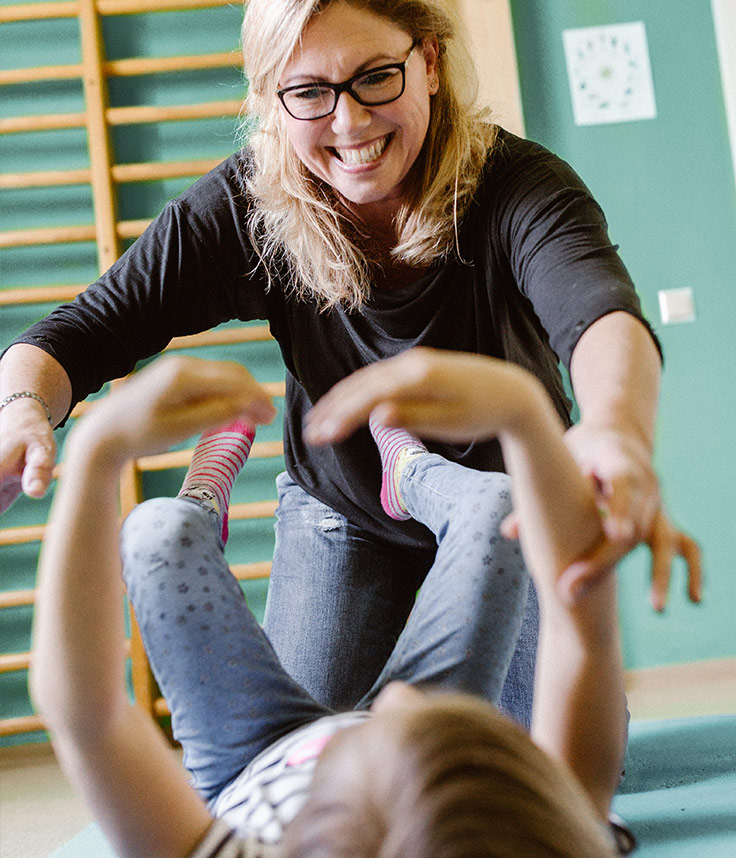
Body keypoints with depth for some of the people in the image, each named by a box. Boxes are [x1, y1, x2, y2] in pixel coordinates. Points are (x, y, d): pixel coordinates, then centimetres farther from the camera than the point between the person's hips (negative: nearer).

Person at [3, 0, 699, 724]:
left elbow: (600, 310, -49)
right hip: (342, 518, 1)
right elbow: (84, 330, -24)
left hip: (518, 513, 0)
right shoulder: (246, 209, -23)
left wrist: (616, 427, -74)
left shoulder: (519, 186, -29)